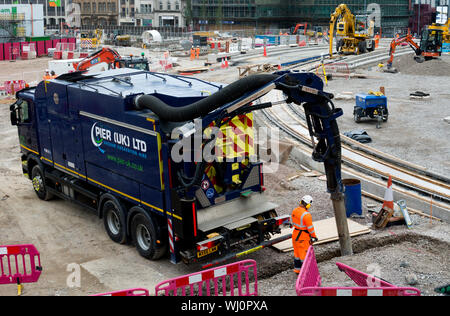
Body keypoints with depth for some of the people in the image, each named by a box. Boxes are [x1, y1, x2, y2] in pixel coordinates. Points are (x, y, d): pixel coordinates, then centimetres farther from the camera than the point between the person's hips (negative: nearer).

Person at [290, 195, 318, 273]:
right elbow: (310, 227, -19)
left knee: (297, 252, 20)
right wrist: (314, 236, -6)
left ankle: (297, 268, 32)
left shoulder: (294, 211, -3)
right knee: (304, 253, 6)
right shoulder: (306, 215, -26)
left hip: (295, 234, 8)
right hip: (303, 236, -8)